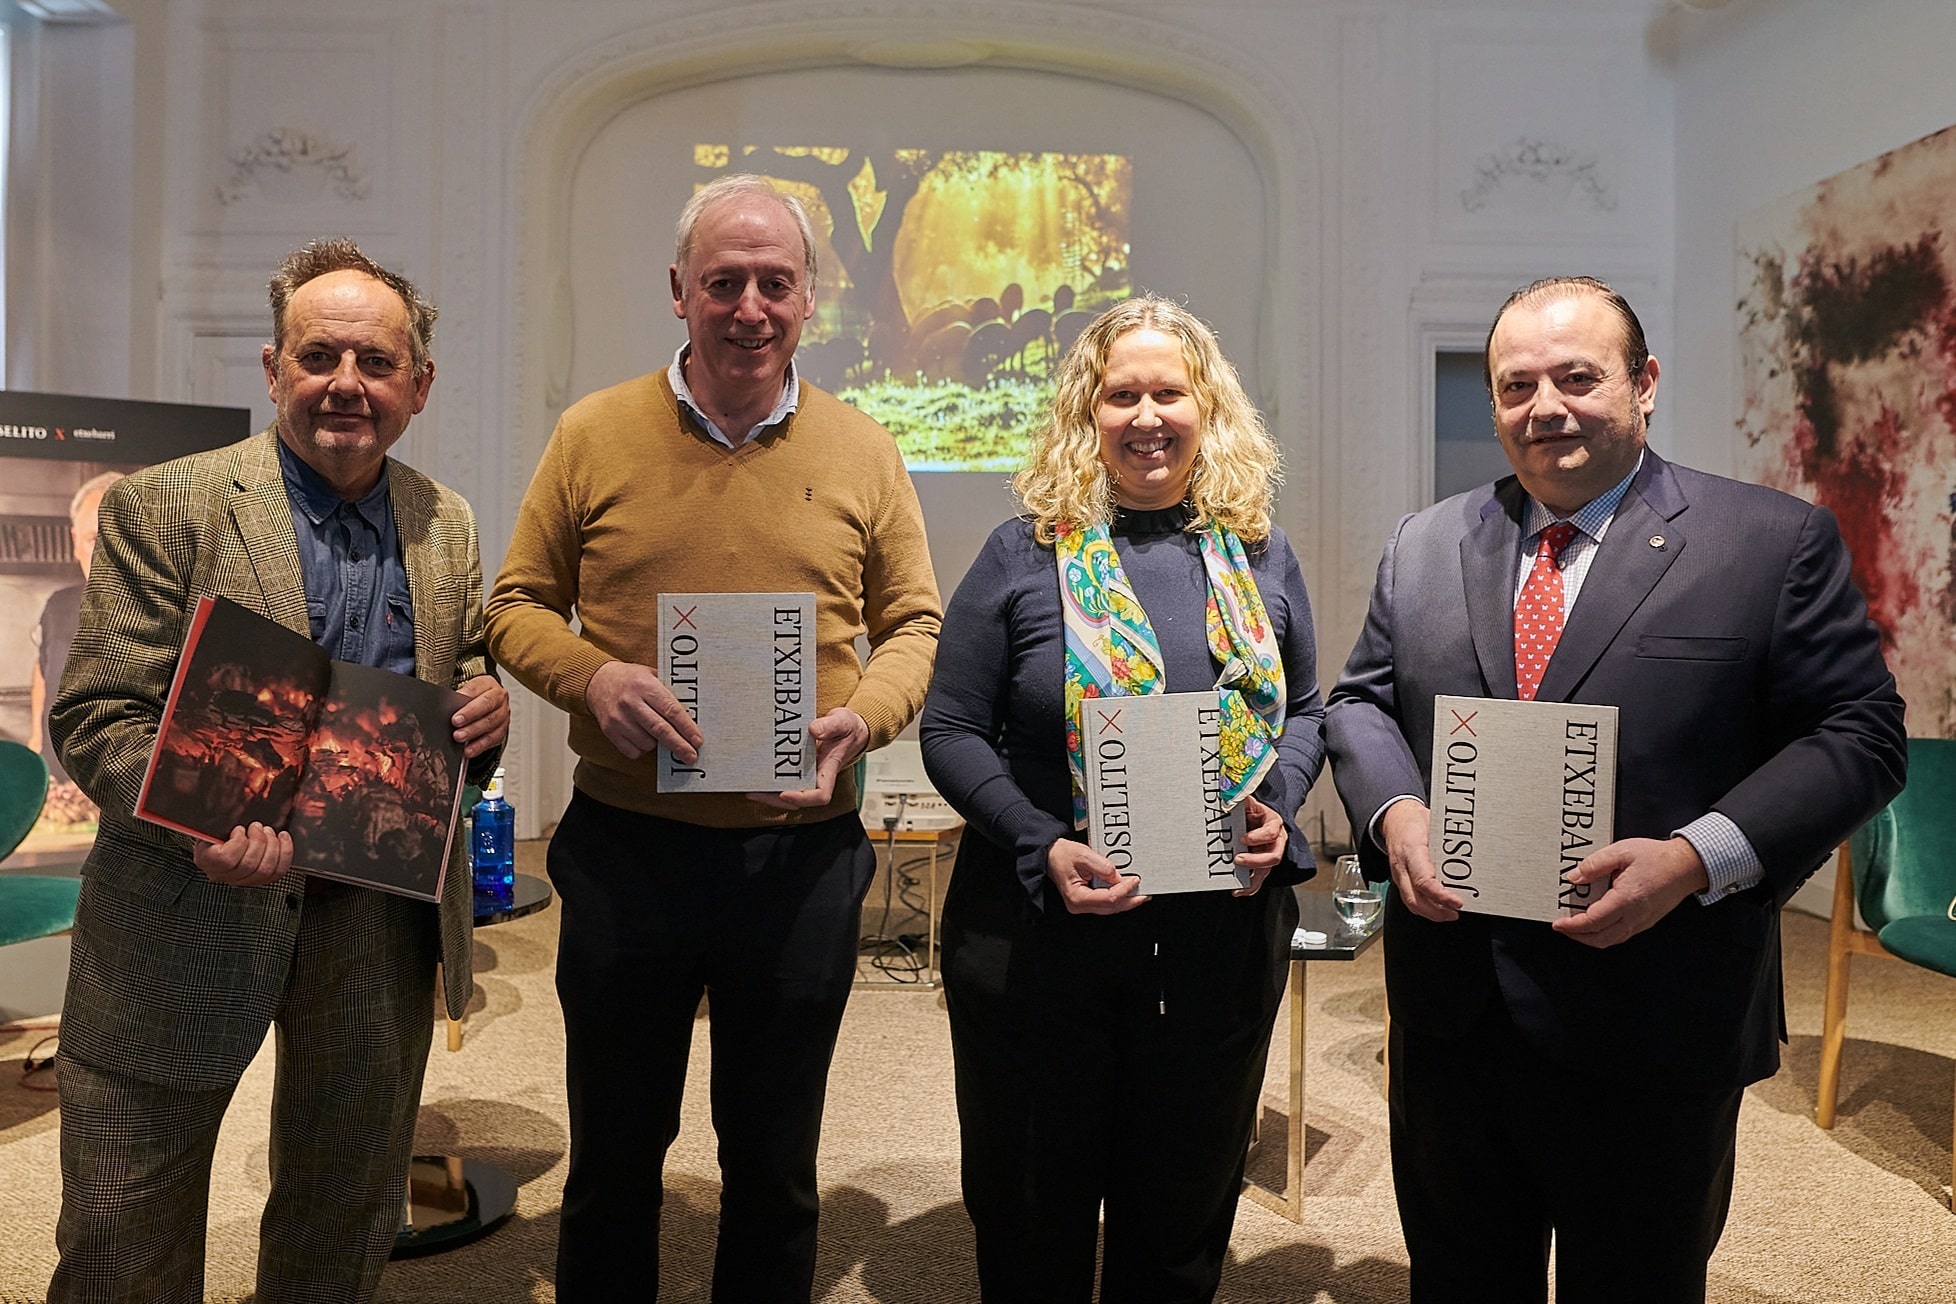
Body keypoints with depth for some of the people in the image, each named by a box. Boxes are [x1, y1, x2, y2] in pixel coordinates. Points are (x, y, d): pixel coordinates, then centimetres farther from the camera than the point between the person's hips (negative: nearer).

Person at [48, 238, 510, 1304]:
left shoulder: (448, 526, 6)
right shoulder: (162, 506, -6)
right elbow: (94, 715, -10)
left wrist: (486, 705, -9)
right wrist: (206, 824, -29)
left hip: (384, 915, 3)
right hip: (190, 910, -3)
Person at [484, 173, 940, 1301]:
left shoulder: (863, 452, 2)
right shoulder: (594, 435, 0)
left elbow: (914, 624, 6)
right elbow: (519, 605, 4)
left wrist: (864, 715, -14)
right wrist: (592, 678, -16)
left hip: (802, 854, 1)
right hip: (626, 847, 0)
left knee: (776, 1172, 18)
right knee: (614, 1158, 20)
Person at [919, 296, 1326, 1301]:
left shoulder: (1259, 555, 5)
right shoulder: (1024, 554, -5)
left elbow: (1304, 712, 13)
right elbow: (952, 731, -5)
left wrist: (1277, 805, -7)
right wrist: (1045, 849, -19)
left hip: (1225, 926, 3)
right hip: (1043, 928, -2)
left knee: (1185, 1215, 20)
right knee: (1033, 1215, 16)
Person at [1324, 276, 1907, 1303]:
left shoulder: (1778, 543, -4)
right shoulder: (1421, 547, 7)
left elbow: (1857, 733, -6)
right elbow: (1360, 701, 10)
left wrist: (1701, 856, -21)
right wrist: (1393, 810, -10)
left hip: (1656, 1030, -2)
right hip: (1449, 1014, 3)